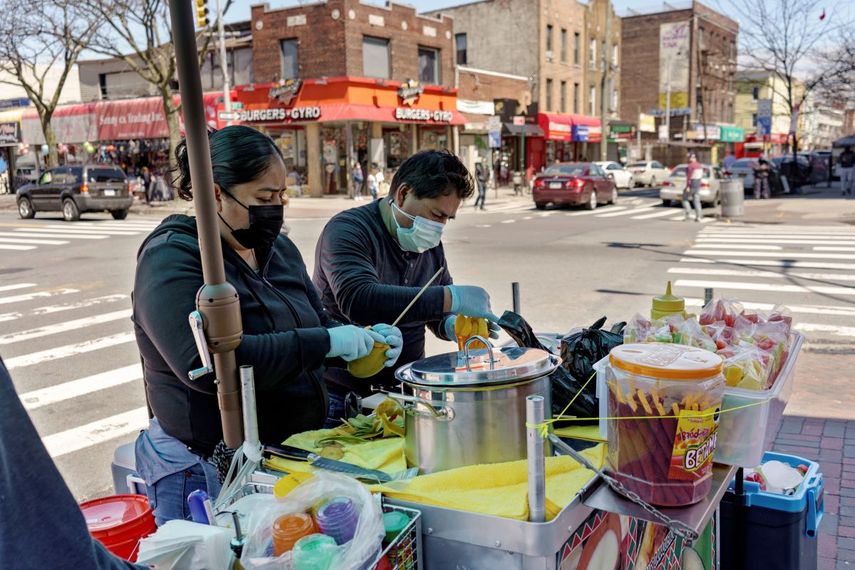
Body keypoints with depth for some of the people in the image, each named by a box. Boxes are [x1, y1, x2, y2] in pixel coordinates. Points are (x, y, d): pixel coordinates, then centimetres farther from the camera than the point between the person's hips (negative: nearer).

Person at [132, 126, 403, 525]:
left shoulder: (276, 248, 8)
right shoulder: (171, 259, -16)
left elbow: (318, 322, 18)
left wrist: (364, 337, -4)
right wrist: (324, 342, -28)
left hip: (293, 454, 7)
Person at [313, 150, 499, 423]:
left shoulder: (430, 245, 8)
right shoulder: (347, 230, -15)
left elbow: (436, 315, 16)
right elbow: (357, 300, -33)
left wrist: (453, 326, -10)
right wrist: (452, 298, -35)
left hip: (407, 389, 6)